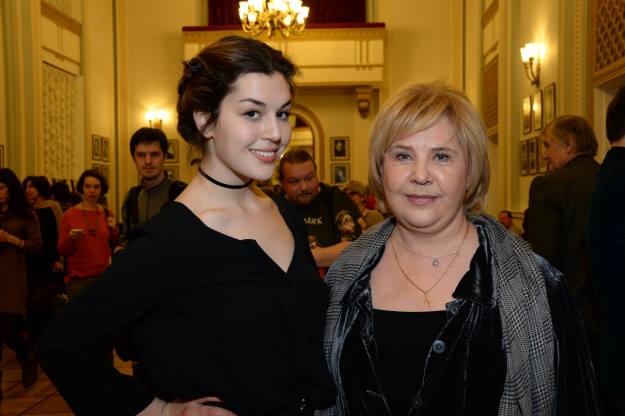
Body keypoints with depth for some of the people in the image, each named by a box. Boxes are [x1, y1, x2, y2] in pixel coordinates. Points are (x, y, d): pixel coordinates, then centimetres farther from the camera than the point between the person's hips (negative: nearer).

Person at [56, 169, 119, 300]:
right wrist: (70, 238, -18)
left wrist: (114, 229, -3)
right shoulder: (69, 215, -2)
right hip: (78, 279, -2)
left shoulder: (107, 213, 5)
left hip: (104, 275, 2)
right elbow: (62, 251, 1)